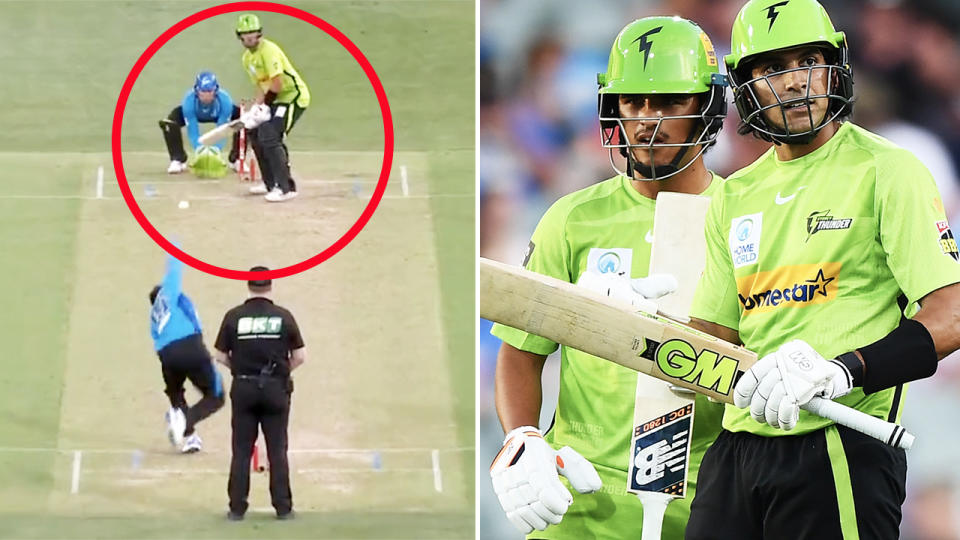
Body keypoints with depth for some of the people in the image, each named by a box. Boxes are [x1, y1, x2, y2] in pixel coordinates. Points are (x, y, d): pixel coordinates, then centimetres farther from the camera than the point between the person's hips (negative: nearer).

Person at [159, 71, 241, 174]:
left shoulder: (224, 99, -39)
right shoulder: (189, 100, -39)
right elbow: (192, 131, -36)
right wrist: (199, 149, -51)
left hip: (218, 115, 0)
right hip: (195, 115, 0)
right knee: (168, 123, -28)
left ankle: (235, 159, -3)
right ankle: (178, 159, -7)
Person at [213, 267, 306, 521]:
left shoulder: (234, 316, -4)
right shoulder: (283, 317, -4)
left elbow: (220, 355, -1)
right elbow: (300, 356, -2)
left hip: (243, 388, 0)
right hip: (275, 388, 0)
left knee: (241, 452, 6)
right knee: (277, 451, 6)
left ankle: (237, 508, 5)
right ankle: (283, 507, 6)